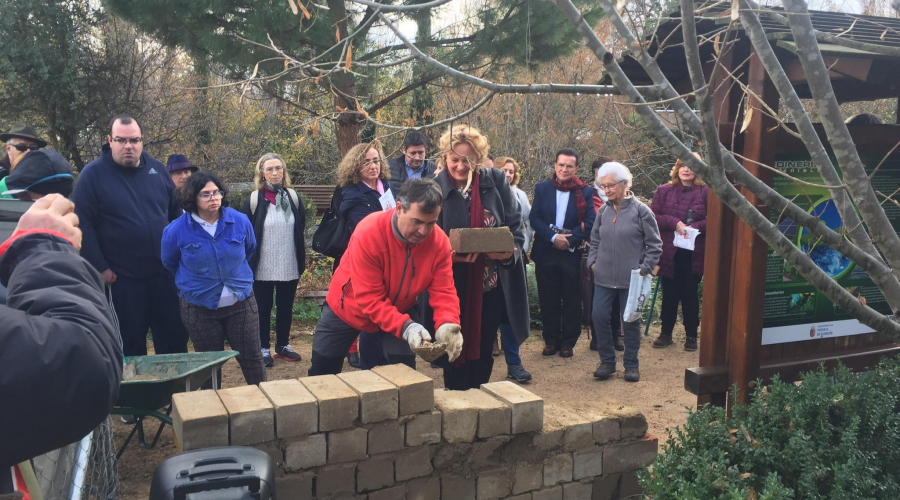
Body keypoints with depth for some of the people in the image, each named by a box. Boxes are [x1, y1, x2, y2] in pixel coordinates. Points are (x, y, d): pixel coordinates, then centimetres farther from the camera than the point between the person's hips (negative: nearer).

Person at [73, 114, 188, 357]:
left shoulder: (157, 169, 7)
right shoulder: (93, 174, -6)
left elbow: (176, 212, 15)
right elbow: (83, 225, -9)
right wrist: (99, 267, -12)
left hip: (165, 271, 4)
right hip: (122, 277, -3)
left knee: (175, 337, 10)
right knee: (130, 344, 8)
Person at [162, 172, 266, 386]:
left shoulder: (240, 221, -9)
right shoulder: (176, 230, -13)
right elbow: (169, 263, 7)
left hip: (241, 303, 1)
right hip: (199, 308, -1)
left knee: (251, 357, 7)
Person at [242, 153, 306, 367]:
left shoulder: (293, 197, 4)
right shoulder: (254, 200, -4)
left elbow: (301, 230, 10)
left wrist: (302, 259, 8)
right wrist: (247, 263, -5)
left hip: (289, 266, 3)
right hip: (263, 266, -2)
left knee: (286, 307, 12)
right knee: (263, 308, 7)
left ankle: (283, 345, 26)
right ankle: (264, 348, 18)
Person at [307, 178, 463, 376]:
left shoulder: (440, 242, -24)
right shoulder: (368, 234, -35)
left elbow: (443, 292, -23)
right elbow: (369, 298, -36)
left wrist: (446, 325, -45)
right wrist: (405, 327, -48)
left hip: (398, 314, 2)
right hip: (347, 309, -2)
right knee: (322, 372, 14)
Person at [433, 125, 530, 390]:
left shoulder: (496, 181, -2)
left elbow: (516, 224, 2)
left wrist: (510, 250, -18)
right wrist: (450, 256, -25)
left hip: (492, 287, 2)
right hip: (454, 288, -2)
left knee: (484, 351, 14)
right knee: (456, 351, 6)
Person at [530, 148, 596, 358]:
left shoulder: (585, 192, 0)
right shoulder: (542, 188, 4)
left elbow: (589, 223, -6)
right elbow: (534, 218, -2)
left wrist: (569, 241, -17)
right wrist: (553, 237, -15)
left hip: (572, 253, -1)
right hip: (546, 252, 1)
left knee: (571, 301, 6)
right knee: (548, 300, 8)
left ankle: (568, 342, 17)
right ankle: (551, 340, 19)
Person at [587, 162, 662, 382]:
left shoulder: (641, 211, -5)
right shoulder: (603, 211, 7)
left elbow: (654, 245, -2)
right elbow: (595, 240, 18)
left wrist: (645, 269, -8)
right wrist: (592, 261, 4)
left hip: (631, 279, -4)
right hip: (604, 277, 4)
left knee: (630, 321, 6)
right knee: (599, 317, 0)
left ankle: (631, 364, 21)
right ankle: (607, 361, 17)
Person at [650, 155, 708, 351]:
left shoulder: (706, 192, -2)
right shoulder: (664, 191, 3)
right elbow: (652, 216, -2)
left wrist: (695, 227, -18)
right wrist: (674, 222, -16)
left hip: (694, 253, -1)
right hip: (669, 252, 2)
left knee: (690, 294, 6)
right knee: (669, 294, 11)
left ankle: (691, 335, 19)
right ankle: (666, 333, 24)